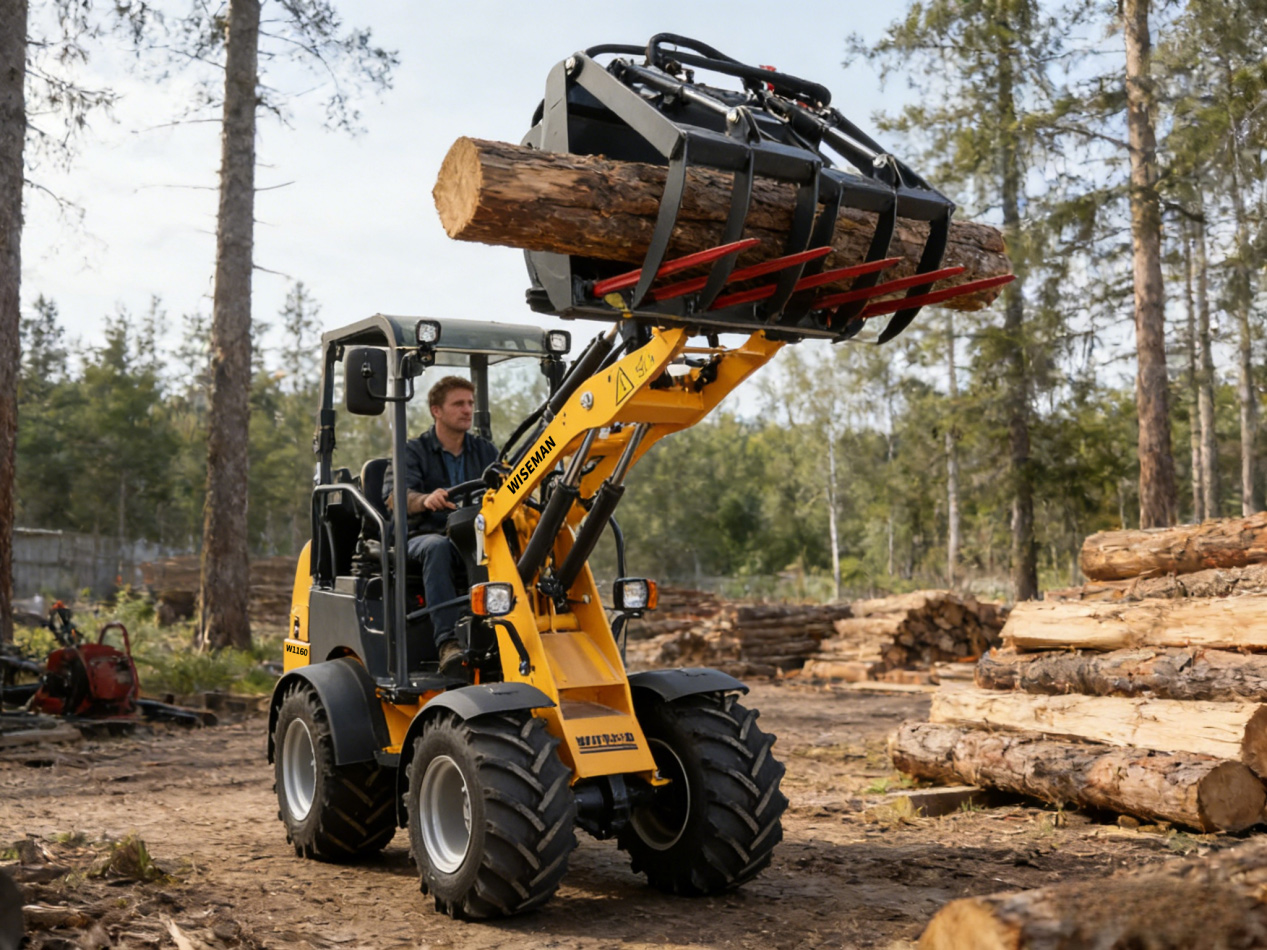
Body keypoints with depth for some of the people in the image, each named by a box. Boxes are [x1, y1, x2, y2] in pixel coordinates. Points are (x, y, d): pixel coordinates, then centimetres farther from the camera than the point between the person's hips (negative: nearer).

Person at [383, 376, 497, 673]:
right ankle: (448, 641, -47)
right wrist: (426, 500, -35)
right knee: (438, 547, -39)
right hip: (424, 537, -2)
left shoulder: (486, 452, 19)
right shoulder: (414, 452, 6)